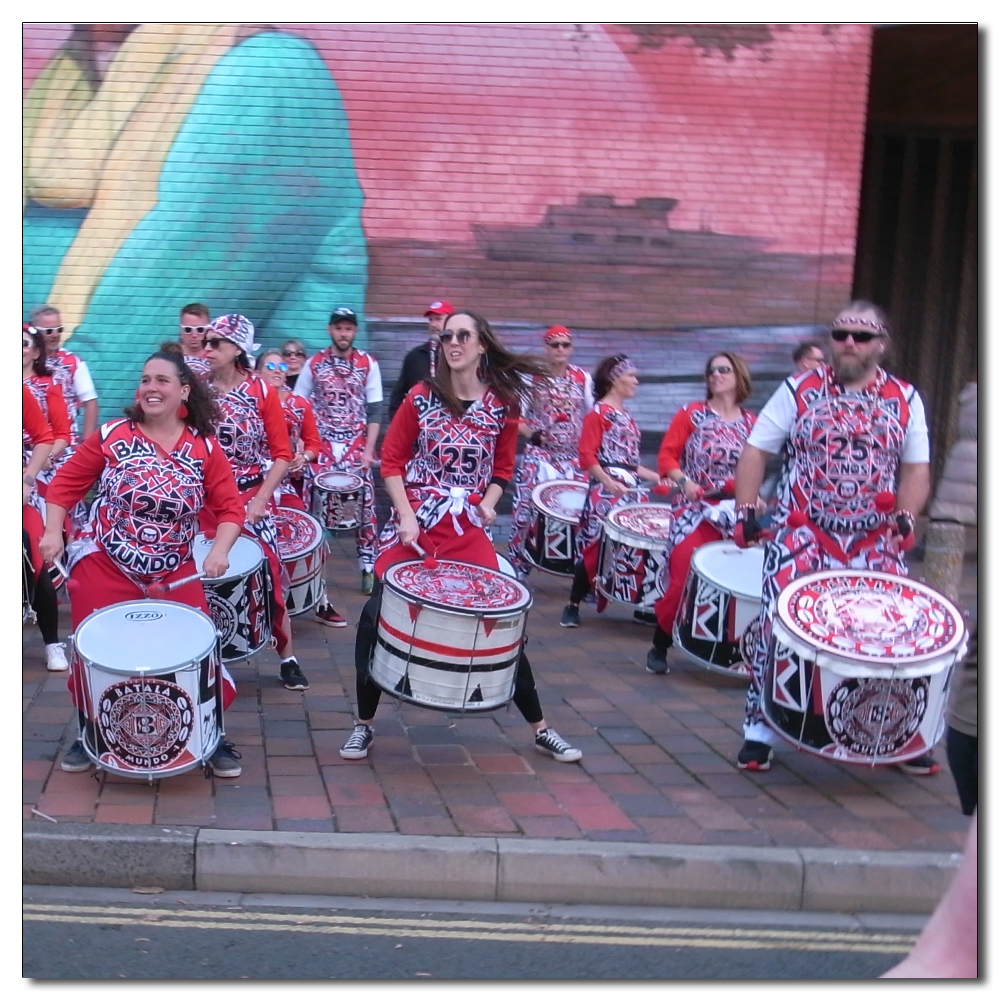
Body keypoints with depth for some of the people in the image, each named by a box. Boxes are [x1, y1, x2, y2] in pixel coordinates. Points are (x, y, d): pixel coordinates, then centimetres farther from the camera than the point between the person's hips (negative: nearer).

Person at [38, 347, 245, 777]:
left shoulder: (205, 449, -4)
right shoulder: (111, 436, -6)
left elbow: (229, 508, -4)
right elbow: (64, 484, 1)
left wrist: (219, 550, -20)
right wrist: (53, 532, -11)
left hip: (174, 574, 1)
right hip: (103, 565, 0)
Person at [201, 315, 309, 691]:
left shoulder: (262, 391, -3)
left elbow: (282, 454, -4)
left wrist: (260, 500, -12)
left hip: (252, 499, -1)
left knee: (268, 576, -1)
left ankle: (287, 658, 13)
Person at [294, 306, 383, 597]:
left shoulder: (369, 364, 0)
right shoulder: (314, 364, 2)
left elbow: (374, 411, -1)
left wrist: (369, 450, -8)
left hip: (357, 446, 0)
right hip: (322, 447, 0)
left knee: (365, 505, -3)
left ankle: (368, 566, 4)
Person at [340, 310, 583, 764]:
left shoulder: (503, 404, 2)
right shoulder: (421, 397, -1)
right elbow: (391, 461, 1)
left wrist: (488, 502, -6)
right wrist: (406, 516, -10)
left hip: (469, 531, 1)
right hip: (412, 525, 0)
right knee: (376, 616, -8)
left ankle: (540, 729, 14)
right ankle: (364, 724, 11)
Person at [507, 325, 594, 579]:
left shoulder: (583, 378, 6)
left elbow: (591, 416, 14)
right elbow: (517, 416, -3)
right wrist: (530, 433, -21)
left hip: (574, 457, 3)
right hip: (539, 455, -3)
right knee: (527, 507, -10)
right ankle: (518, 567, 2)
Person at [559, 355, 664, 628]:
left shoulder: (627, 418, 21)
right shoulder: (598, 413, -4)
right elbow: (587, 456, -13)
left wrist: (657, 478, 14)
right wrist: (610, 483, -23)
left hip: (630, 490, 8)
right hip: (604, 490, -8)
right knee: (594, 546, -9)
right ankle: (573, 606, -1)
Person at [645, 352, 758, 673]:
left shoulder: (751, 424, 8)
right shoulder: (691, 414, 2)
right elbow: (667, 456, -1)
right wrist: (684, 481, -16)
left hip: (736, 516, 3)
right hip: (694, 513, -3)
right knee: (682, 579, -9)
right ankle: (659, 646, 8)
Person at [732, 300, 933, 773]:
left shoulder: (905, 400, 7)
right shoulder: (798, 391, 2)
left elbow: (916, 468, 11)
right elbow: (756, 450, 3)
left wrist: (906, 514, -6)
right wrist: (745, 509, -6)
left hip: (876, 544, 2)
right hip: (802, 538, -2)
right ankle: (759, 730, 7)